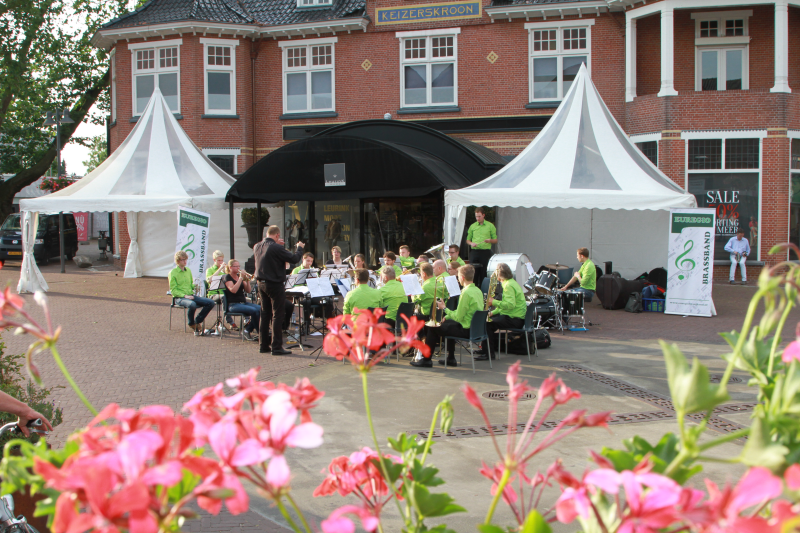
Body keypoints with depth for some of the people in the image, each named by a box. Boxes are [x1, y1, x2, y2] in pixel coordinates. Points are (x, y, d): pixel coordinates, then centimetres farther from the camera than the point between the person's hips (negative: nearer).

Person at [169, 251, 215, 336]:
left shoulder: (188, 270, 17)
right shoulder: (173, 273, -3)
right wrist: (185, 295, -19)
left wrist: (195, 285, 0)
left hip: (191, 295, 6)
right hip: (179, 298, -6)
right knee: (192, 304, -39)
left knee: (211, 303, -13)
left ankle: (197, 321, 1)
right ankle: (192, 324, -11)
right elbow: (173, 290, -7)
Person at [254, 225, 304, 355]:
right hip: (275, 285, -7)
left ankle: (264, 345, 20)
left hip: (261, 284, 7)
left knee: (265, 314, 15)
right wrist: (300, 248, 2)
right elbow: (294, 259, -15)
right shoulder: (276, 248, -20)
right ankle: (276, 347, -1)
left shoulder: (257, 247, 3)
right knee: (277, 315, -1)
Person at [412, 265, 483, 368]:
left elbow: (458, 317, -20)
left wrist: (444, 308, -7)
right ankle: (451, 359, 36)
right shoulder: (478, 291, 8)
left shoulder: (466, 293, -21)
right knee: (448, 322, 34)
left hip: (466, 330, -9)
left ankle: (426, 360, 15)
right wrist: (447, 316, 14)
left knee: (433, 328, 5)